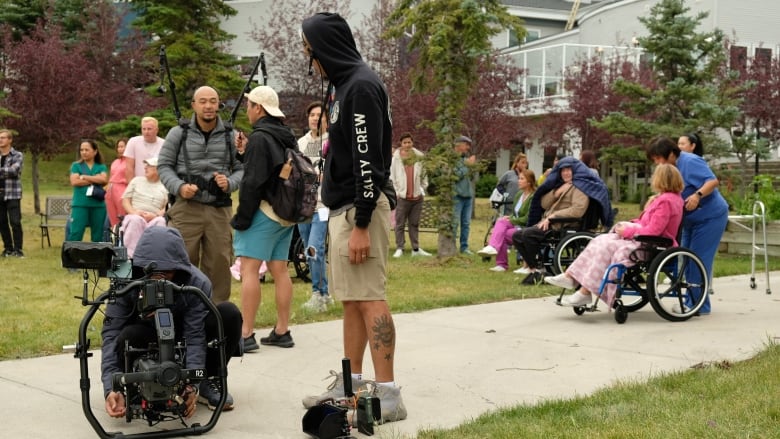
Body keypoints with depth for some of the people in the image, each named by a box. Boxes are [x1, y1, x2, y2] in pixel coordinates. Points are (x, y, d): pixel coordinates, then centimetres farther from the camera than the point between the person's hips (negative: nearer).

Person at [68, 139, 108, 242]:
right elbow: (74, 182, -6)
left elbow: (104, 179, -8)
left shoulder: (102, 167, 12)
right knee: (75, 234, -9)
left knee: (98, 237, 6)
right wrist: (95, 179, -5)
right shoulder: (76, 166, 9)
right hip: (80, 205, -2)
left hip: (98, 205, 2)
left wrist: (84, 177, -6)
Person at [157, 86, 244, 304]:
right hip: (186, 208, -2)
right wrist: (179, 187, -9)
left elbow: (241, 168, 11)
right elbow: (163, 165, 7)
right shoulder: (179, 133, 5)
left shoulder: (230, 137, 8)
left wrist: (229, 183, -9)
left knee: (219, 265, 5)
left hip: (220, 210, 2)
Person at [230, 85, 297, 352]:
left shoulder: (259, 138, -12)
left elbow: (252, 182, -17)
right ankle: (282, 332, 14)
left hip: (264, 211, -9)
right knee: (280, 270, 11)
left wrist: (242, 217, -13)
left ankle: (246, 334, -11)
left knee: (249, 269, -8)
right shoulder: (287, 138, 15)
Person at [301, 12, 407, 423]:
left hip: (360, 209, -10)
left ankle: (388, 395, -7)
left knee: (370, 299, -10)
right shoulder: (344, 85, 18)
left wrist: (361, 224, -23)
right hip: (344, 208, 10)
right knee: (351, 299, 12)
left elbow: (369, 161, -20)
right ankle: (350, 385, 20)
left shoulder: (362, 86, -13)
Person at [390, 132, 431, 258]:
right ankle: (399, 248, 3)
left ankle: (416, 249, 15)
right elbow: (392, 177, 1)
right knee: (400, 224, -1)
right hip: (402, 196, -2)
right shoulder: (396, 158, -1)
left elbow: (424, 176, 11)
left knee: (414, 223, 10)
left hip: (417, 196, 2)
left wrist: (423, 190, 7)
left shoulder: (419, 157, 4)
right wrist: (396, 192, -5)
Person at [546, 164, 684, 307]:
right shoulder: (662, 198, 17)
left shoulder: (666, 201, -17)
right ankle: (570, 276, -6)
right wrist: (630, 225, 4)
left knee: (607, 247, -22)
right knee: (600, 241, -1)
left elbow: (653, 230, -23)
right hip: (641, 238, 11)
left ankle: (585, 292, -22)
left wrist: (627, 231, -14)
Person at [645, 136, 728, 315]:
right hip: (691, 219, 10)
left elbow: (713, 181, -27)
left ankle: (699, 305, -7)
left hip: (709, 217, -10)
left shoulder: (690, 162, -20)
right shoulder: (671, 167, 8)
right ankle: (692, 302, 20)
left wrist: (698, 195, -41)